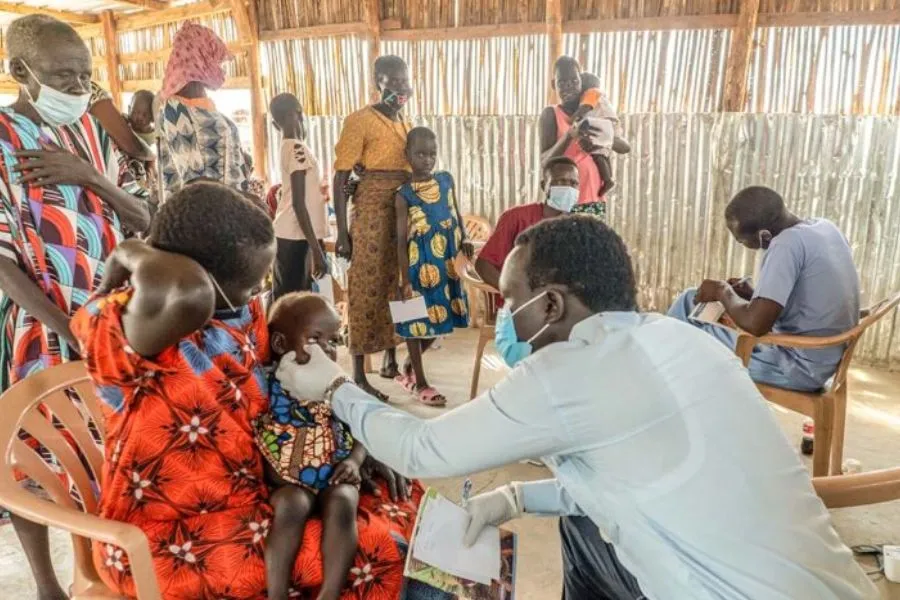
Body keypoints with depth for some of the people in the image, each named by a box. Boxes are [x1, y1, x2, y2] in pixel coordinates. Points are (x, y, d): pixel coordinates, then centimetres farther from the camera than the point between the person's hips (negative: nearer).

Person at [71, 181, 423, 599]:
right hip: (171, 543, -8)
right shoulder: (121, 326, -27)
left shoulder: (239, 307, -2)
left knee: (395, 492, 12)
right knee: (382, 549, -13)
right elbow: (188, 292, -51)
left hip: (251, 495, 8)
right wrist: (131, 255, -29)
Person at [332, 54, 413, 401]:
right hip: (372, 212, -7)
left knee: (397, 285, 13)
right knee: (367, 288, -3)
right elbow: (340, 179, -11)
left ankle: (392, 359, 28)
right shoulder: (360, 121, -7)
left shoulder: (406, 124, 15)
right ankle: (359, 374, 6)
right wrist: (342, 232, -16)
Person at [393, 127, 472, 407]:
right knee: (417, 322, 6)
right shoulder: (404, 194, -10)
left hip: (446, 265, 5)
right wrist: (405, 281, -13)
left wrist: (465, 240, -4)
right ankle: (420, 382, 23)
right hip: (420, 267, -5)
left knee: (439, 321, 13)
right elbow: (401, 240, -10)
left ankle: (409, 368, 36)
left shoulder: (447, 180, 3)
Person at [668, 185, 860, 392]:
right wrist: (755, 295, 6)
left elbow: (755, 324, -30)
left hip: (801, 366, -9)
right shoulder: (824, 227, 3)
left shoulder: (786, 244, -25)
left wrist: (723, 291, -11)